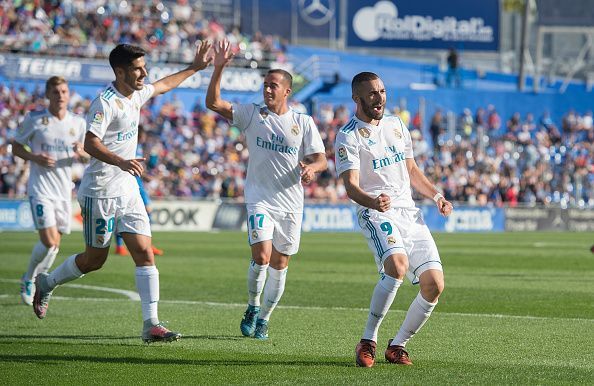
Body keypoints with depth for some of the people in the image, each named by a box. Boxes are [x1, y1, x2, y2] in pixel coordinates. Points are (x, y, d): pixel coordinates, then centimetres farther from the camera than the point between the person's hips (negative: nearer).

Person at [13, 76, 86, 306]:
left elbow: (87, 153, 16)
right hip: (40, 189, -4)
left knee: (55, 244, 8)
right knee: (49, 242, -16)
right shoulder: (34, 119, -4)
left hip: (64, 190, 4)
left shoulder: (78, 122, 5)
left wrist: (81, 152, -9)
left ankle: (34, 281, 30)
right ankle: (28, 280, 9)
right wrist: (35, 157, -16)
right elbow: (16, 147, 4)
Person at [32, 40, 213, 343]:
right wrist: (121, 162, -42)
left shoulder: (136, 95, 9)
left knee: (145, 254, -5)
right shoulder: (105, 102, -18)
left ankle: (151, 325, -7)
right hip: (100, 191, -7)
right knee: (95, 259, 5)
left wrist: (194, 68, 33)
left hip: (127, 191, 7)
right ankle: (46, 284, 31)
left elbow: (163, 85, 32)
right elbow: (90, 144, -27)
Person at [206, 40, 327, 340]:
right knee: (261, 256, -18)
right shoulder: (251, 115, 2)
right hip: (259, 199, -2)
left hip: (291, 203, 2)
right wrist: (219, 68, -16)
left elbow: (320, 159, 3)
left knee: (279, 265, 6)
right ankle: (252, 307, 5)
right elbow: (213, 103, -5)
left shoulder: (304, 123, 4)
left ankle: (264, 318, 21)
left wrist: (311, 168, -21)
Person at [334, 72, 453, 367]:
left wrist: (436, 196, 13)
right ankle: (368, 341, -22)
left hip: (410, 213, 6)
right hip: (375, 213, -6)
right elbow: (351, 186, -14)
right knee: (397, 264, -34)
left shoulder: (396, 125, 18)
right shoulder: (348, 136, -3)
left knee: (434, 284, -7)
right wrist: (373, 202, -35)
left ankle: (397, 345, 11)